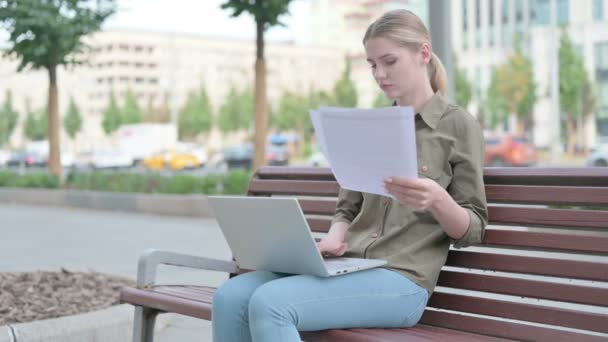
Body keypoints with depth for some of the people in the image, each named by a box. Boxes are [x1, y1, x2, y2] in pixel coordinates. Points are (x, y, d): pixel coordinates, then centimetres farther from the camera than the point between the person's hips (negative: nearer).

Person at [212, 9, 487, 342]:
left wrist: (438, 199, -22)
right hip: (347, 267, 6)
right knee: (230, 298, -19)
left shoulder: (458, 125, 1)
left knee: (270, 304, -29)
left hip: (400, 280, -6)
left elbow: (471, 231, -1)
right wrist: (333, 239, -4)